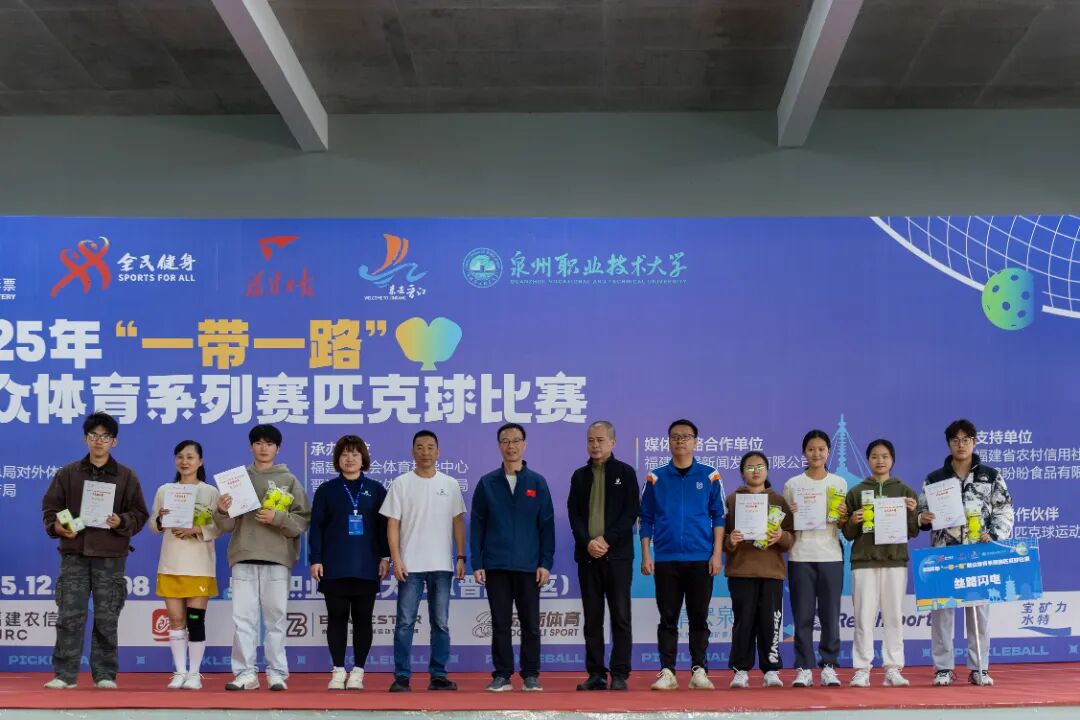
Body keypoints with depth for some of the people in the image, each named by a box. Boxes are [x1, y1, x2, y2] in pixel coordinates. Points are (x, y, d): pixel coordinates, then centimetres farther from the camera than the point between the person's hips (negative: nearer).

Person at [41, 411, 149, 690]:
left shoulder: (127, 477, 8)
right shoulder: (67, 474, 10)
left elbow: (139, 514, 6)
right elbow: (50, 508, 9)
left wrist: (121, 522, -13)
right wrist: (57, 526, -11)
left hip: (111, 555, 0)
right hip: (74, 554, 0)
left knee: (107, 619, 2)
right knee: (69, 616, -3)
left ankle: (105, 674, 9)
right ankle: (64, 674, 2)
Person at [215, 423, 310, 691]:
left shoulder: (289, 481, 8)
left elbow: (303, 520, 0)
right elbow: (228, 524, 8)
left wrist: (278, 518, -15)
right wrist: (222, 512, -13)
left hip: (277, 558, -1)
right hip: (244, 557, 2)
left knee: (275, 617, 0)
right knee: (243, 617, -1)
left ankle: (277, 673, 6)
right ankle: (245, 673, 4)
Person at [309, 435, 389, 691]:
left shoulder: (376, 490, 7)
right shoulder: (326, 490, 6)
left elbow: (384, 525, 6)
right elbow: (316, 527, 3)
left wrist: (385, 557, -1)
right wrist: (315, 560, -4)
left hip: (366, 568, 0)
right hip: (334, 568, 0)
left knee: (362, 618, 3)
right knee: (337, 617, 2)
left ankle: (358, 671, 9)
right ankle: (338, 671, 9)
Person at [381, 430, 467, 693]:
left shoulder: (450, 484, 8)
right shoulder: (401, 483, 0)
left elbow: (458, 522, 9)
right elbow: (393, 524, -2)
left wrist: (461, 557, 1)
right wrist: (396, 560, -10)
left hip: (442, 565, 2)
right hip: (410, 565, -2)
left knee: (441, 623, 6)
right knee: (405, 623, -2)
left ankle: (438, 675, 12)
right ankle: (402, 676, 3)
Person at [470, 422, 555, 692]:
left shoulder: (537, 483, 5)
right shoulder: (487, 483, 5)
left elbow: (547, 525, 3)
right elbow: (476, 525, 4)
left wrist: (546, 563, -4)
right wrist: (476, 563, -3)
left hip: (528, 566, 0)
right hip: (496, 566, 0)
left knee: (530, 624, 4)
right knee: (500, 624, 4)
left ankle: (531, 675, 12)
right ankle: (502, 675, 10)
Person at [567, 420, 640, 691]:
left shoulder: (625, 473, 4)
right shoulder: (580, 476, 14)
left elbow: (631, 512, -3)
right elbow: (574, 514, 7)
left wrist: (607, 541, -12)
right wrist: (588, 542, -9)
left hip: (617, 555, -3)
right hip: (587, 555, 3)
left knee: (620, 616, -4)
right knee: (592, 618, 4)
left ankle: (620, 674, 0)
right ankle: (596, 674, 8)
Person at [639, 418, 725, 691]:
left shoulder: (710, 476, 4)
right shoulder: (655, 478, 7)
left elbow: (719, 517, 4)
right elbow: (646, 520, 8)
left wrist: (717, 554, -3)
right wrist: (646, 555, 1)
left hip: (701, 559, -1)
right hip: (665, 560, 1)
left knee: (699, 618, 3)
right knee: (668, 618, 3)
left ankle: (699, 670, 9)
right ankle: (667, 672, 7)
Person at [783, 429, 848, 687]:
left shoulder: (839, 484, 9)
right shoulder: (792, 485, 6)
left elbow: (845, 524, 11)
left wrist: (843, 517, -10)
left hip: (831, 556, 1)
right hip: (800, 556, -1)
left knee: (830, 613, 0)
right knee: (803, 615, -1)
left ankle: (828, 666, 10)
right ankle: (804, 668, 5)